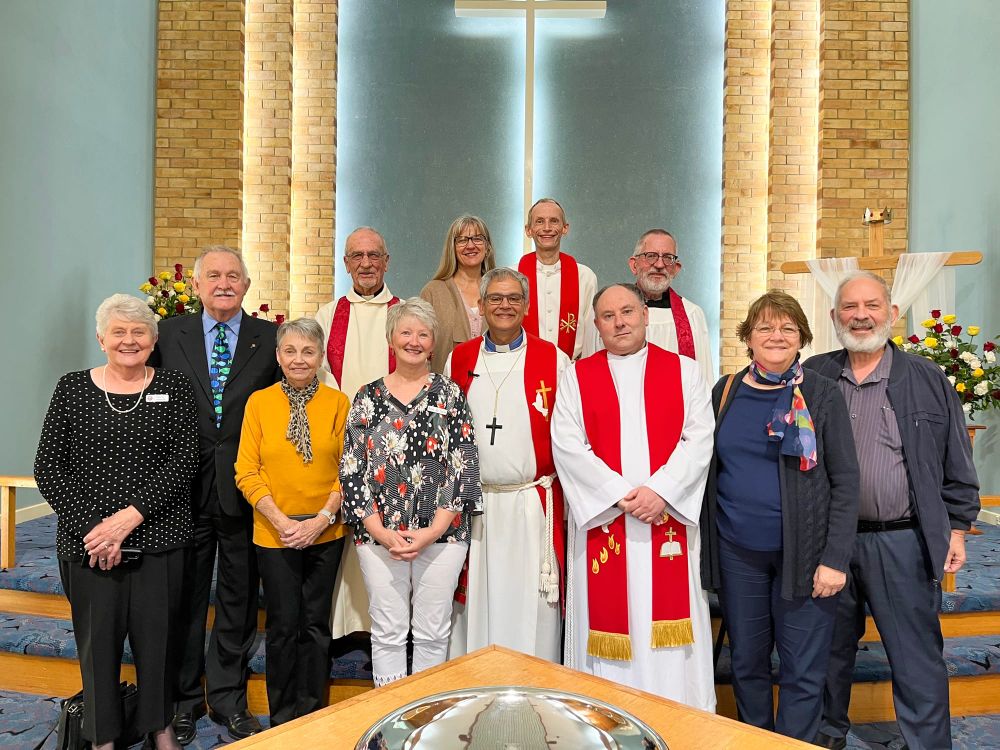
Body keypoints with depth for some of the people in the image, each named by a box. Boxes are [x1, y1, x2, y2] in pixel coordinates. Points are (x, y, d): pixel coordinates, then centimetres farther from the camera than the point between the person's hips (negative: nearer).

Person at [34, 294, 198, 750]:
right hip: (87, 541, 1)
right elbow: (47, 468, -1)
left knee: (157, 634, 9)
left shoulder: (174, 387, 1)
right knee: (97, 637, 10)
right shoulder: (72, 388, 3)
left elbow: (184, 461, -7)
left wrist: (131, 516, -17)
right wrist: (91, 525, -11)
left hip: (158, 537, 0)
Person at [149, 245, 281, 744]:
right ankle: (183, 699, 31)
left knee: (238, 598, 12)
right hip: (185, 484, 1)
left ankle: (229, 699, 29)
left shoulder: (269, 338, 1)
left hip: (245, 486, 0)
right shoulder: (169, 334, 4)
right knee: (185, 597, 13)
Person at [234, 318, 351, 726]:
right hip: (273, 533, 0)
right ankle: (282, 716, 29)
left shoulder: (338, 403, -3)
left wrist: (322, 519, -11)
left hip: (325, 532, 0)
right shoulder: (259, 402, -2)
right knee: (283, 624, 9)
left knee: (316, 623, 11)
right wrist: (280, 520, -11)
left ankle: (313, 713, 29)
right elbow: (247, 471, -3)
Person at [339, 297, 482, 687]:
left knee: (433, 632, 10)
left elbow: (465, 466, -4)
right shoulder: (367, 398, 5)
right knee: (387, 632, 10)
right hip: (379, 535, 1)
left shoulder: (450, 394, 2)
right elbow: (351, 470, 1)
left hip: (441, 533, -1)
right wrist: (381, 532, -9)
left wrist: (434, 530, -11)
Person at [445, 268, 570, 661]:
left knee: (532, 610, 4)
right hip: (473, 506, 2)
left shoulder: (554, 360, 0)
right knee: (476, 605, 11)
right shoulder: (459, 359, 8)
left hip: (534, 507, -2)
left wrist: (572, 494, -3)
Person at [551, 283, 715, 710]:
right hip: (602, 519, 0)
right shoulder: (576, 377, 6)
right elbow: (566, 445, -4)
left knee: (668, 632, 4)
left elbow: (700, 437, -1)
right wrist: (621, 494, -12)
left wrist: (660, 490, -14)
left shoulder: (684, 371, 8)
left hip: (669, 518, 0)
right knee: (607, 617, 5)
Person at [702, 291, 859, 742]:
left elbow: (845, 481, -5)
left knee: (803, 671, 6)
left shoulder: (822, 395, -4)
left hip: (804, 553, -3)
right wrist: (706, 545, 5)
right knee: (746, 663, 14)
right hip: (737, 552, 3)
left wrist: (835, 558, -11)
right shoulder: (726, 392, 4)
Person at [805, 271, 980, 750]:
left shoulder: (928, 381, 2)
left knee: (917, 657, 6)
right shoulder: (812, 378, 3)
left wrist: (956, 527, 4)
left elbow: (956, 464, 6)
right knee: (831, 648, 17)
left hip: (903, 541, -2)